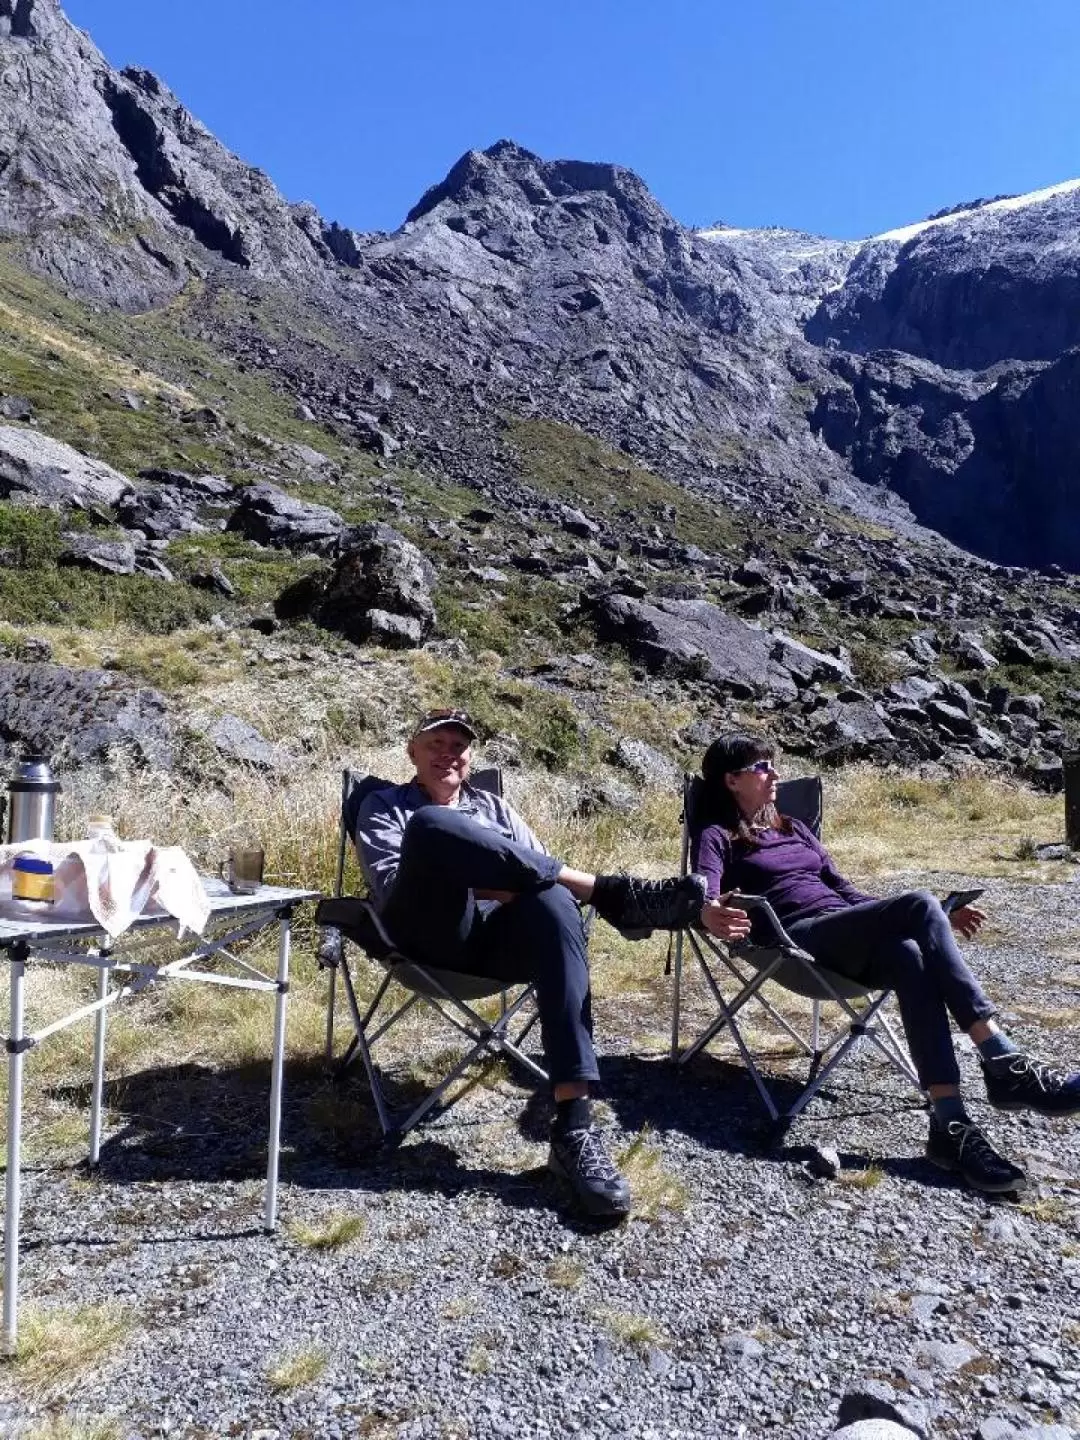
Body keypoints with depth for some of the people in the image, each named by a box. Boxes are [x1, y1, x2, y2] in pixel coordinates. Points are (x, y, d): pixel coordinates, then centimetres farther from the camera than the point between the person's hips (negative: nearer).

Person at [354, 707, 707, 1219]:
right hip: (434, 935, -2)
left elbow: (541, 872, 19)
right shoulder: (385, 806, 20)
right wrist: (482, 883, -11)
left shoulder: (494, 806, 30)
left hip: (501, 936, 3)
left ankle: (573, 1126, -39)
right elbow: (391, 885, 2)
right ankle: (610, 890, -28)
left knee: (555, 901, -34)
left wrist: (502, 882, -6)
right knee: (432, 825, -30)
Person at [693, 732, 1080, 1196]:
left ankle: (950, 1124, -39)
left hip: (852, 940, 6)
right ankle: (1006, 1064, -34)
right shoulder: (717, 836, 10)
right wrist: (710, 913, -39)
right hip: (802, 940, -6)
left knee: (910, 957, -31)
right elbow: (706, 890, -11)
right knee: (919, 903, -29)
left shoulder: (793, 828, 30)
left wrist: (937, 922, 18)